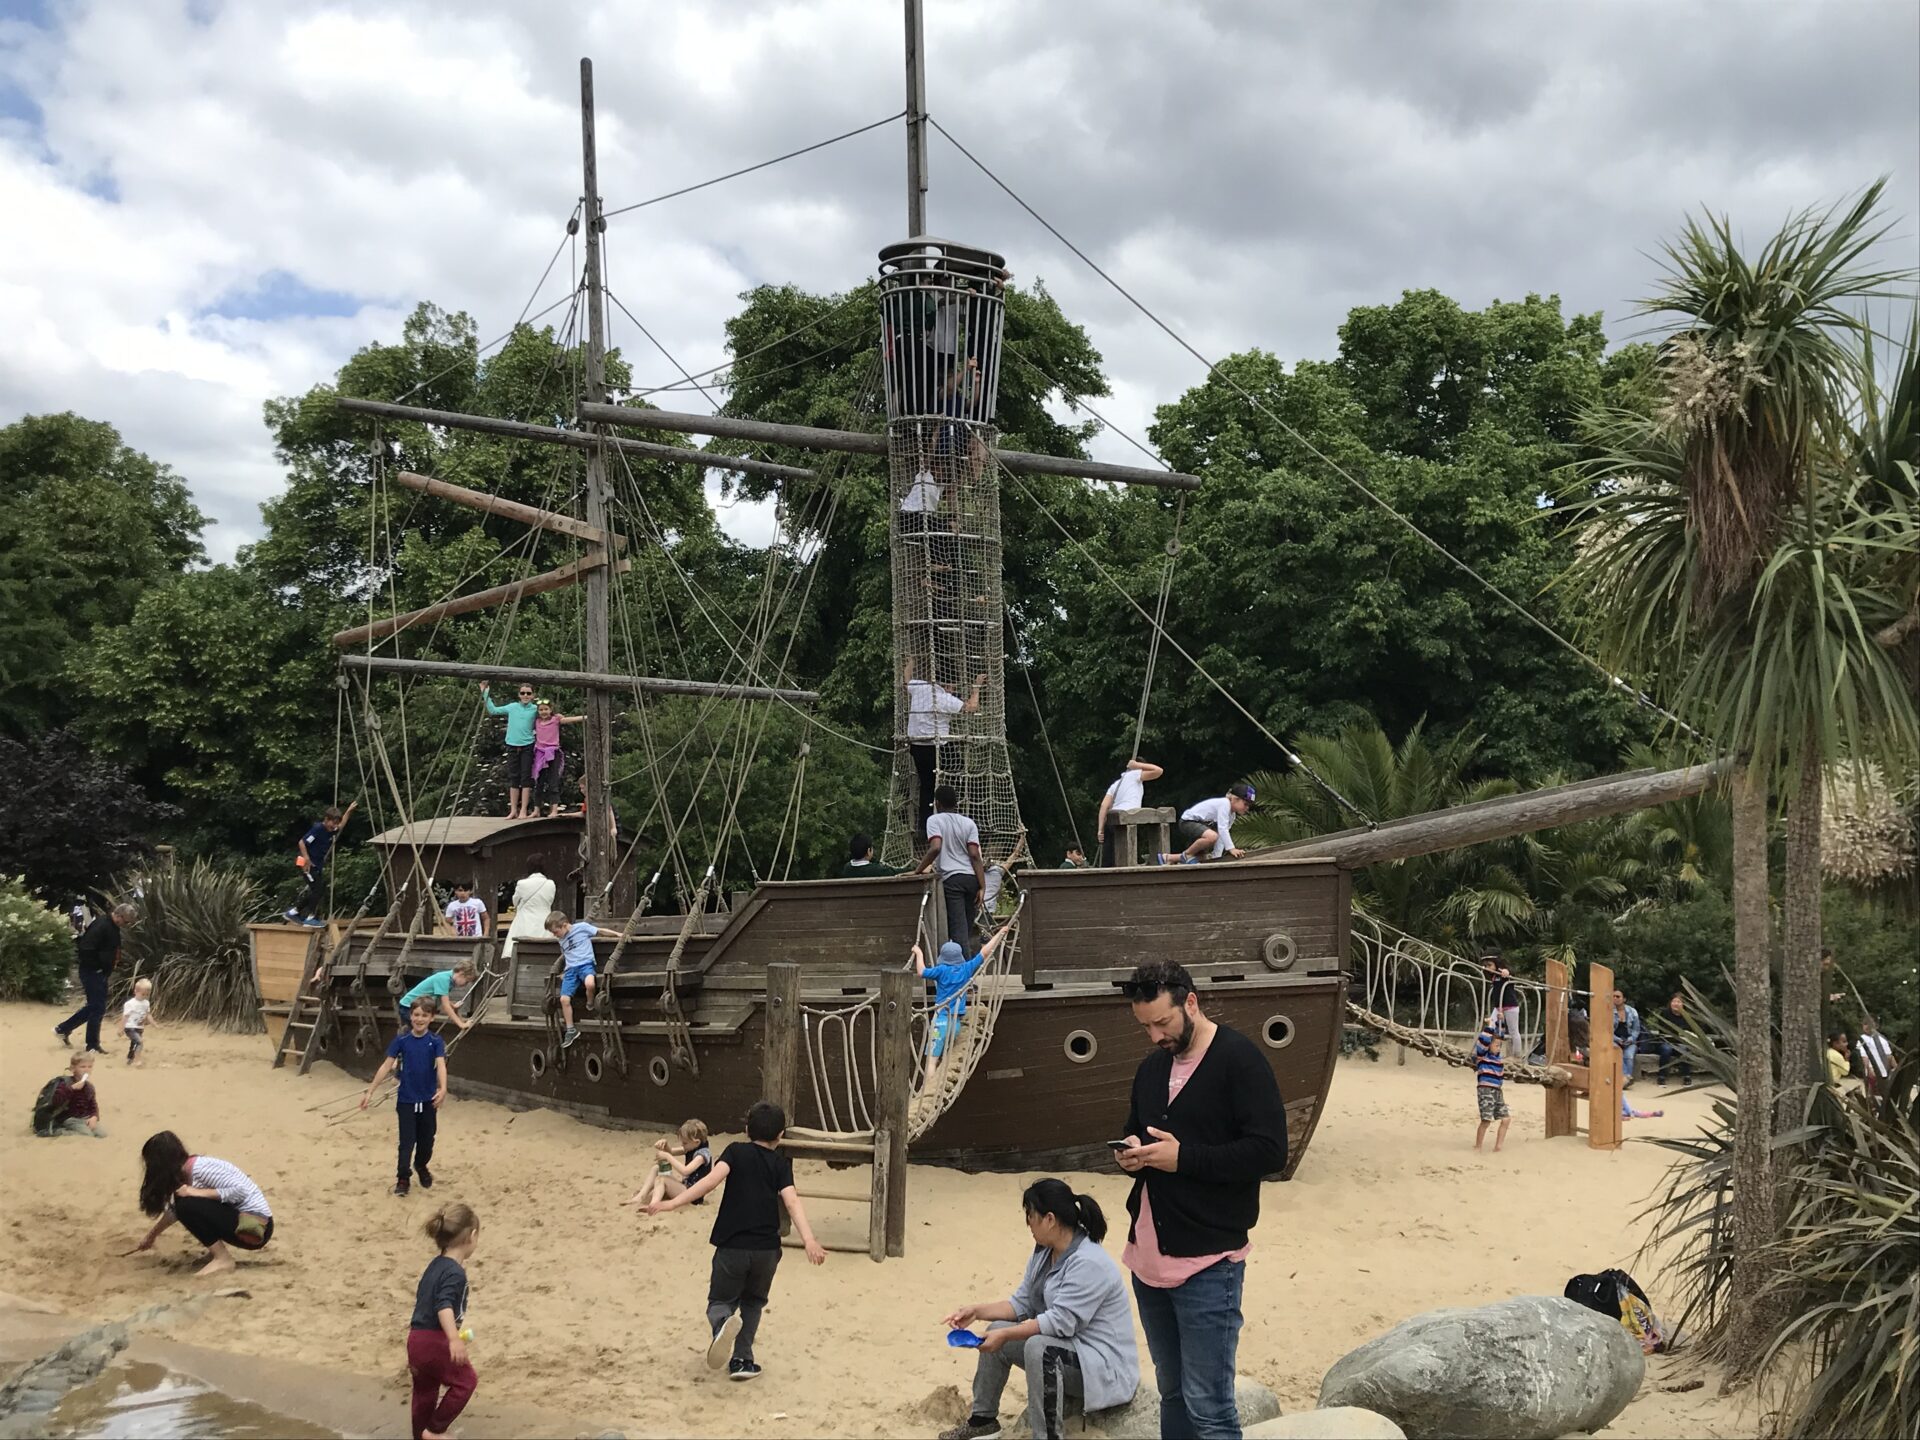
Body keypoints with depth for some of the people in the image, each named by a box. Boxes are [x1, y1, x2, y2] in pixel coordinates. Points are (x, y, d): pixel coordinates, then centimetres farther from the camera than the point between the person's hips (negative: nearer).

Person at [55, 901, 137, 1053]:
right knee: (97, 1008, -3)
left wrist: (112, 964, 8)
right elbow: (86, 949, -27)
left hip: (100, 973, 10)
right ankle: (92, 1045, 6)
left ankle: (63, 1029, 28)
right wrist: (98, 966, -18)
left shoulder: (113, 927, 8)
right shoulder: (101, 926, -22)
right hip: (92, 972, -10)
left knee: (94, 1006, 17)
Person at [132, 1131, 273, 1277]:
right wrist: (151, 1236, 35)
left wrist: (198, 1193, -23)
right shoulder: (184, 1174, 10)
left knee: (188, 1204, -20)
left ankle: (223, 1259, -13)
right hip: (237, 1217, 9)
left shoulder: (199, 1168, -18)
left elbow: (241, 1190, -27)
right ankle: (217, 1251, 11)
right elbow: (175, 1210, 28)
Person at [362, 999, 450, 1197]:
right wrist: (370, 1091, -8)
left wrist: (443, 1089, -39)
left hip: (428, 1100, 0)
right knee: (407, 1141, 1)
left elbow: (441, 1065, -21)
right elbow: (387, 1066, -5)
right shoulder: (401, 1040, -6)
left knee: (426, 1140, 13)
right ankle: (403, 1178, 14)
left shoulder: (436, 1042, -8)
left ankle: (421, 1166, 40)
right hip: (406, 1099, 0)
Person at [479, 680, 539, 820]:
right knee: (513, 778, 4)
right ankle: (513, 810, 9)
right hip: (512, 746, 2)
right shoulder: (512, 707, 8)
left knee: (526, 778, -4)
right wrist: (485, 693, 13)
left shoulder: (535, 709, 3)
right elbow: (493, 710, 14)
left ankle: (524, 810, -2)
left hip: (527, 746, -2)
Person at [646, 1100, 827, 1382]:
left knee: (720, 1301, 11)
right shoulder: (781, 1164, 6)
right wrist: (808, 1240, -21)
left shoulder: (736, 1151, 4)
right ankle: (741, 1360, 17)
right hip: (767, 1249, 2)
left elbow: (712, 1180, -14)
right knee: (752, 1303, 25)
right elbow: (792, 1201, -10)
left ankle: (722, 1323, -24)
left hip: (732, 1246, -2)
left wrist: (673, 1203, -19)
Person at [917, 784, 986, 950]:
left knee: (958, 928, -9)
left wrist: (918, 869, -5)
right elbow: (975, 855, 1)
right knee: (967, 927, 13)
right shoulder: (969, 823, 11)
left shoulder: (935, 820, 1)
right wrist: (982, 887, -2)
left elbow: (935, 848, -16)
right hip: (972, 878, 4)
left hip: (952, 879, -4)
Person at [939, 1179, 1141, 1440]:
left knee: (1039, 1347, -34)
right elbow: (1022, 1304, 9)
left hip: (1105, 1366, -10)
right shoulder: (1043, 1253, 5)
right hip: (1066, 1349, 10)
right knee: (996, 1331, 7)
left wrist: (1006, 1335, -24)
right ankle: (983, 1418, 20)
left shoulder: (1088, 1262, -25)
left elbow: (1061, 1323, -28)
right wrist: (977, 1310, -3)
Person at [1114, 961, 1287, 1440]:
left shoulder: (1239, 1060, -12)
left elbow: (1269, 1151, -17)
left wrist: (1182, 1158, -21)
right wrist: (1130, 1152, 0)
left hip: (1207, 1261, -7)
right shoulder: (1152, 1067, 13)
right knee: (1172, 1395, 16)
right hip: (1148, 1255, 8)